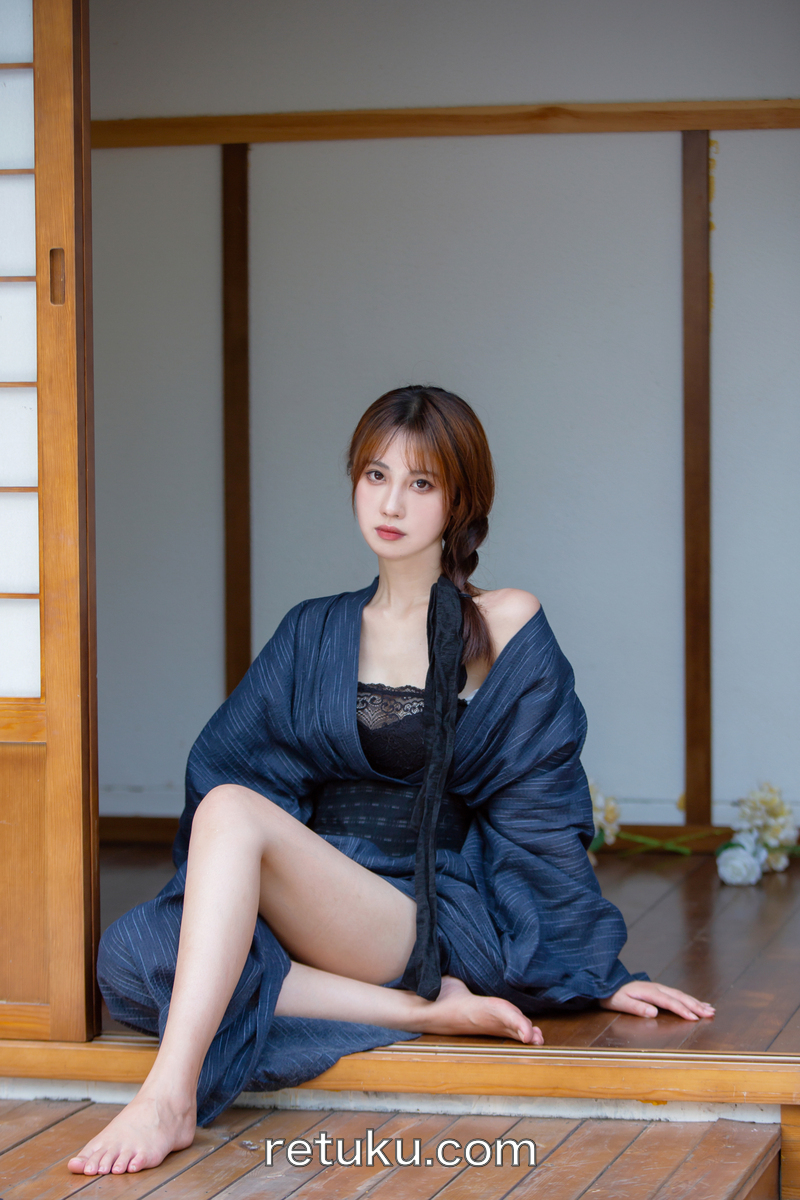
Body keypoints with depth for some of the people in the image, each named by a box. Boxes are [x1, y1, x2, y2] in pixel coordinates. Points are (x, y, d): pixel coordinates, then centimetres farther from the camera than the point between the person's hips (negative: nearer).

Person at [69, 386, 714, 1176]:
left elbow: (542, 816, 5)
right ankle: (423, 1009, -23)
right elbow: (226, 762, 10)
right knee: (131, 957, -26)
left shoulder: (503, 628, 4)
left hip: (436, 918, -5)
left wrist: (596, 976, 6)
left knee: (234, 811, -30)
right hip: (317, 900, 5)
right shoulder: (314, 634, 17)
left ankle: (171, 1096, -41)